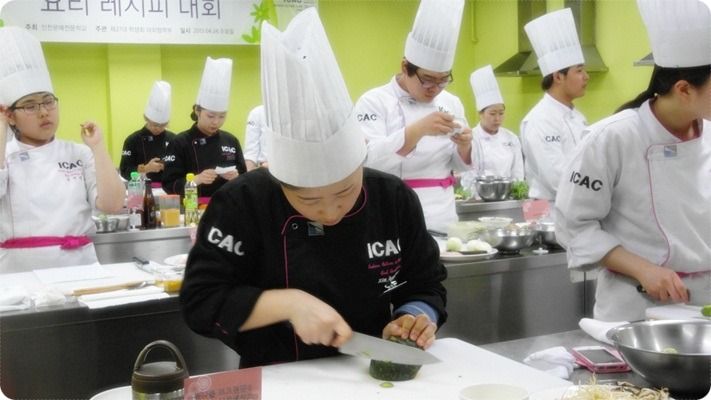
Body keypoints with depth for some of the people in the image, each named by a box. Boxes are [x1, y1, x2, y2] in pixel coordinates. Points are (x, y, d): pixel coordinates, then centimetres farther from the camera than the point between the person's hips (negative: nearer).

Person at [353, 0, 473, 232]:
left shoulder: (451, 103, 7)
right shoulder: (374, 101, -7)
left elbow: (459, 165, 11)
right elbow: (369, 160, -21)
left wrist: (464, 146, -10)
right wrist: (419, 130, -29)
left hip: (443, 216, 5)